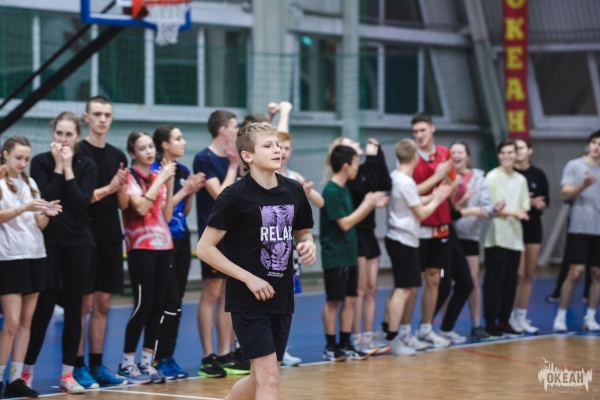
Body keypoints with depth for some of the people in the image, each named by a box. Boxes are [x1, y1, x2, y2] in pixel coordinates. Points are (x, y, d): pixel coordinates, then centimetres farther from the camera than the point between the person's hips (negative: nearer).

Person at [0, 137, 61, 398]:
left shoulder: (30, 183, 14)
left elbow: (39, 225, 13)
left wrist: (47, 213, -8)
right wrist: (23, 209, -31)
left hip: (34, 256, 6)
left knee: (26, 321, 5)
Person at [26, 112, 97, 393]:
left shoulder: (86, 166, 3)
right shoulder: (40, 162, -1)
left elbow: (81, 203, -10)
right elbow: (44, 199, -14)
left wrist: (68, 168, -12)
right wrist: (58, 167, -12)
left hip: (79, 243, 2)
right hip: (49, 241, -2)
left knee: (74, 308, 3)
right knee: (43, 307, -4)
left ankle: (67, 374, 9)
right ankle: (27, 370, 7)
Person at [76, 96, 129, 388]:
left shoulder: (118, 156, 12)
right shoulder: (77, 153, -6)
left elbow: (123, 203, 13)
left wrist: (123, 188, -7)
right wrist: (107, 189, -21)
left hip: (111, 238, 6)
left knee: (103, 303, 9)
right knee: (84, 303, -3)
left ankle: (97, 366, 15)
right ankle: (79, 367, 3)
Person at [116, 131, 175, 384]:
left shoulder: (158, 177, 13)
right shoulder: (129, 178, -5)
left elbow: (167, 215, 9)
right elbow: (141, 206, -20)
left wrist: (169, 184, 2)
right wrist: (160, 180, -14)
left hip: (163, 245, 6)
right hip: (141, 247, -6)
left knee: (158, 305, 5)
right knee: (143, 304, -9)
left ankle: (146, 362, 12)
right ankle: (127, 364, -1)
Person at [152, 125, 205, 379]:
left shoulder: (183, 171, 10)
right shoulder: (154, 171, -11)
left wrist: (192, 192, -1)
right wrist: (184, 190, -15)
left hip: (182, 241, 7)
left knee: (177, 301, 8)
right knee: (169, 301, -9)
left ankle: (168, 356, 13)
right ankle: (160, 358, -1)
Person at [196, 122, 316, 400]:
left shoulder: (294, 191, 3)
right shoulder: (235, 196, -13)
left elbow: (302, 233, 19)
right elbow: (204, 248, -11)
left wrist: (308, 244, -5)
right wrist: (249, 278, -16)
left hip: (282, 299, 6)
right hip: (248, 301, -6)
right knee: (269, 377, -10)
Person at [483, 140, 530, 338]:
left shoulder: (520, 179, 14)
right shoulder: (492, 177, -3)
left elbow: (524, 208, 13)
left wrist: (522, 213, -9)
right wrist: (512, 212, -16)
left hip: (515, 236, 5)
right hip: (496, 237, -5)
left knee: (511, 282, 6)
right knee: (494, 281, -5)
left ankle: (504, 322, 13)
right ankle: (490, 323, -1)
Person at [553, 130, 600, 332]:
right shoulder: (574, 166, 0)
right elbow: (566, 194, -8)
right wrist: (583, 185, -23)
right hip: (579, 228, -4)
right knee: (575, 273, -7)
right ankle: (561, 316, 3)